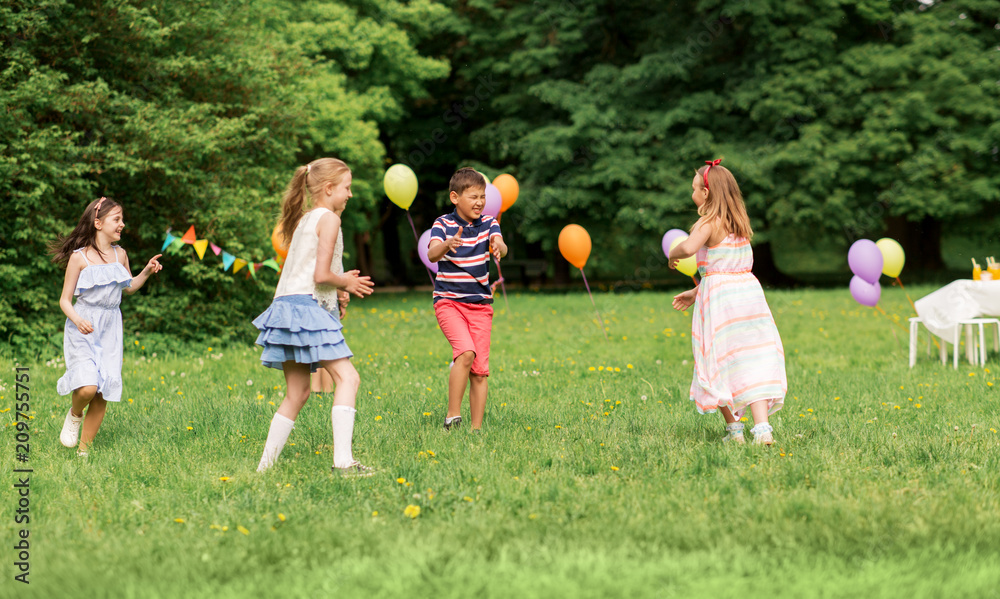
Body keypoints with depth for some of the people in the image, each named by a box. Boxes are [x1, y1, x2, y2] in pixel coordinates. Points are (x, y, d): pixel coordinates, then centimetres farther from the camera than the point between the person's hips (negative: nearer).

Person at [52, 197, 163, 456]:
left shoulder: (119, 255, 8)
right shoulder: (79, 257, -7)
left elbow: (129, 287, 25)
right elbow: (65, 299, -5)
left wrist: (146, 272, 7)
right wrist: (77, 319, -24)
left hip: (110, 330, 5)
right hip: (84, 329, -5)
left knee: (102, 394, 1)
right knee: (87, 387, -24)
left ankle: (84, 448, 16)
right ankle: (74, 414, 12)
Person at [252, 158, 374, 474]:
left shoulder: (304, 219, 21)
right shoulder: (328, 218, -6)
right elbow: (321, 275, -14)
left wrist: (342, 281, 14)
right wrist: (345, 282, 4)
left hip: (289, 306, 10)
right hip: (307, 306, -10)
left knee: (297, 393, 14)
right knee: (347, 377, -14)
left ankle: (265, 466, 14)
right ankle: (342, 460, -25)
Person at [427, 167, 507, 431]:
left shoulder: (488, 223, 3)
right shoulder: (443, 224, -5)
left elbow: (500, 245, -17)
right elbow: (432, 254, -21)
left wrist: (498, 247, -42)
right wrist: (447, 244, -44)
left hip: (480, 304, 3)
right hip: (448, 302, -3)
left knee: (479, 371, 1)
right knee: (466, 352, -26)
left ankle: (476, 428, 9)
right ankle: (452, 415, -16)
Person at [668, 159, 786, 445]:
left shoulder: (709, 223, -9)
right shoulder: (739, 223, 15)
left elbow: (689, 248, -29)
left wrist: (672, 255, -6)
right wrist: (696, 292, 27)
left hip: (720, 297, -6)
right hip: (749, 290, 6)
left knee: (720, 365, 7)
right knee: (753, 364, 1)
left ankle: (734, 429, 10)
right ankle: (762, 428, -11)